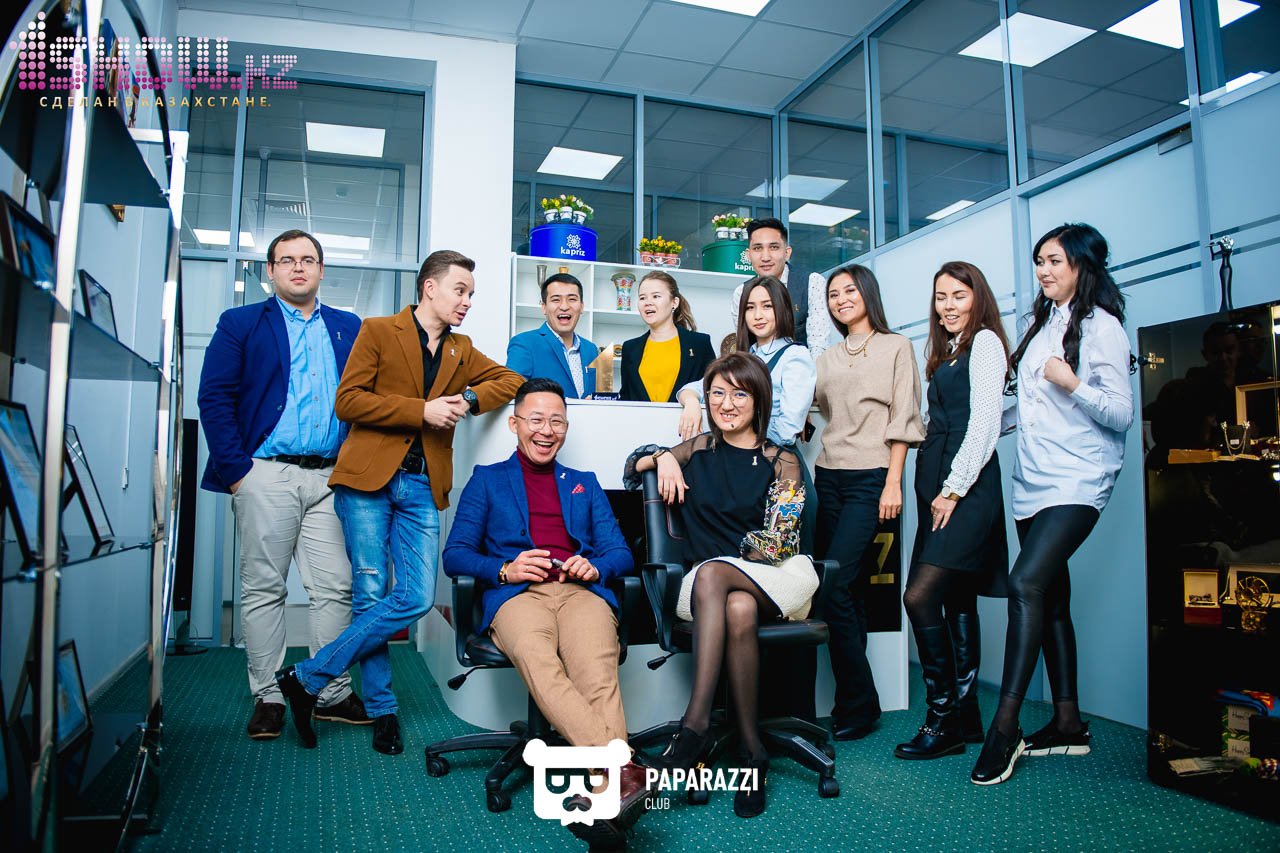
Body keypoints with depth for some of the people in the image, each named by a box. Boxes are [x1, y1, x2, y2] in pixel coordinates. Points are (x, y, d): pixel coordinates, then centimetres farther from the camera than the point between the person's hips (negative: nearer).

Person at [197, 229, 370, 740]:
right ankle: (267, 697, 14)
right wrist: (235, 469, -8)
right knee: (263, 587, 3)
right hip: (267, 474, -2)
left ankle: (333, 694, 11)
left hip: (332, 477, 2)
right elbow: (214, 397, 1)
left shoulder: (350, 329, 16)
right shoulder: (240, 324, 9)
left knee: (335, 587, 1)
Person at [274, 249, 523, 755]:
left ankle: (307, 678, 8)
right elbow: (348, 401, -4)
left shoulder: (461, 351, 20)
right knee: (371, 595, -3)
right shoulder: (378, 332, 6)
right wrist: (422, 411, -11)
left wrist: (468, 400, -1)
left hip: (422, 486, 4)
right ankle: (382, 710, 14)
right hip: (369, 479, -4)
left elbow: (511, 380, 17)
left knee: (417, 598, -7)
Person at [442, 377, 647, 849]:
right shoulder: (487, 479, 23)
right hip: (517, 595, -1)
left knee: (597, 672, -34)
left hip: (581, 589, 2)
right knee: (538, 664, -37)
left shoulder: (585, 483, 30)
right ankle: (625, 772, -51)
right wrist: (505, 569, -8)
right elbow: (455, 555, 12)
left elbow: (620, 553, 21)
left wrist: (595, 566, -4)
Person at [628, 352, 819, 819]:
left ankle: (696, 723, -38)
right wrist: (662, 458, 0)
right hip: (710, 582, 2)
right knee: (739, 611, -36)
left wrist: (745, 552, -19)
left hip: (779, 576, -2)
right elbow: (632, 464, 21)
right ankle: (751, 750, -32)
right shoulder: (699, 450, 16)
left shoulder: (782, 460, 7)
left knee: (710, 573, -36)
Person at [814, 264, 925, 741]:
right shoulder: (828, 358, 20)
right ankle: (855, 703, 11)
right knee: (845, 590, 4)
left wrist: (893, 483, -10)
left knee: (835, 585, -13)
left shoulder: (895, 347, 4)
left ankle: (856, 706, -1)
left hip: (870, 478, -5)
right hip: (829, 477, 6)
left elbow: (902, 418, -3)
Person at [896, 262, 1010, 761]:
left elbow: (984, 423, -13)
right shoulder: (946, 351, 22)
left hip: (967, 483, -9)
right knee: (956, 600, 9)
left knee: (920, 596, -16)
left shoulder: (984, 341, -3)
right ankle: (965, 716, 17)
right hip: (938, 481, 9)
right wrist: (936, 489, 11)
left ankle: (943, 718, -6)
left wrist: (954, 489, -15)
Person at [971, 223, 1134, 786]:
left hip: (1076, 482, -8)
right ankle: (1068, 723, 18)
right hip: (1032, 481, 8)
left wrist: (1073, 385, -24)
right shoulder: (1043, 324, 18)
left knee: (1026, 583, -21)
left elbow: (1122, 415, -10)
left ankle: (1004, 726, -17)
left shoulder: (1100, 325, -5)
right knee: (1051, 597, 9)